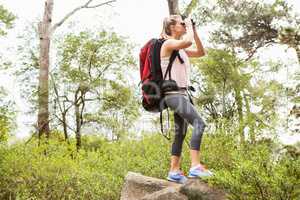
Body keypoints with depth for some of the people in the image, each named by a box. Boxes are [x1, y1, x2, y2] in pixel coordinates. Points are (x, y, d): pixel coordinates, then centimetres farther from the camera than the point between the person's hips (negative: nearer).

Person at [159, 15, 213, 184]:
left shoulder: (181, 49, 21)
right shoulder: (168, 44, -5)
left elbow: (201, 52, 22)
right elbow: (188, 42, -24)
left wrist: (194, 31, 17)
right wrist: (189, 26, -5)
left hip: (182, 93, 10)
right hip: (174, 93, -10)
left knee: (181, 133, 8)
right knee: (199, 123, -23)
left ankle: (174, 171, 11)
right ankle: (195, 166, -27)